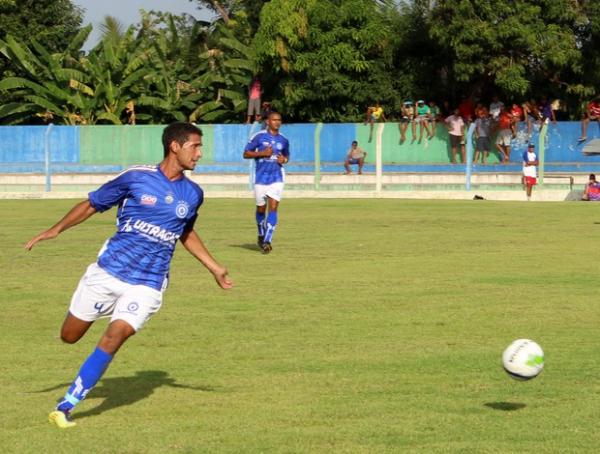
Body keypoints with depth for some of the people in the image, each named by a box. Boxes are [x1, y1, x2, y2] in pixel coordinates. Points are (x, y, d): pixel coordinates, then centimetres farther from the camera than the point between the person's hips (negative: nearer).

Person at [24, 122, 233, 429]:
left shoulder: (193, 194, 6)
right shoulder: (136, 178, -6)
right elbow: (91, 204, 3)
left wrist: (215, 269, 23)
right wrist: (56, 229, -6)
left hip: (148, 283, 1)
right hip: (108, 271, -1)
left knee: (113, 339, -19)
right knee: (69, 336, 6)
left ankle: (66, 406, -11)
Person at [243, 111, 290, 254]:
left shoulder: (283, 140, 7)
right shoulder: (258, 137, -3)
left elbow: (287, 156, 23)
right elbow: (246, 154, -2)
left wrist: (284, 159, -1)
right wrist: (262, 153, -16)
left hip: (277, 179, 1)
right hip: (261, 177, -1)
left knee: (273, 208, -13)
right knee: (261, 209, 9)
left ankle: (267, 241, -16)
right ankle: (261, 235, 33)